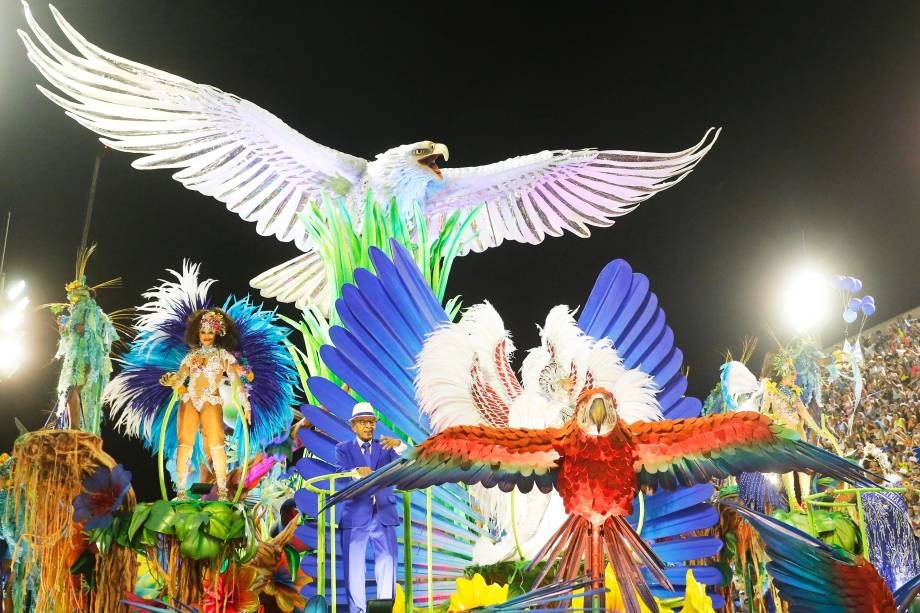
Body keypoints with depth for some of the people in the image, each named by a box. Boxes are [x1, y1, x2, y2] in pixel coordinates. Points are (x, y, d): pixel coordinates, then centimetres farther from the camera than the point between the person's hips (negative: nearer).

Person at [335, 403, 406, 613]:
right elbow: (340, 474, -9)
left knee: (387, 564, 2)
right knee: (354, 566, 3)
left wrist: (399, 446, -25)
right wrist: (357, 472, -31)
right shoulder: (343, 449, 8)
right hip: (356, 517, -1)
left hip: (384, 515, 1)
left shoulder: (385, 447, 11)